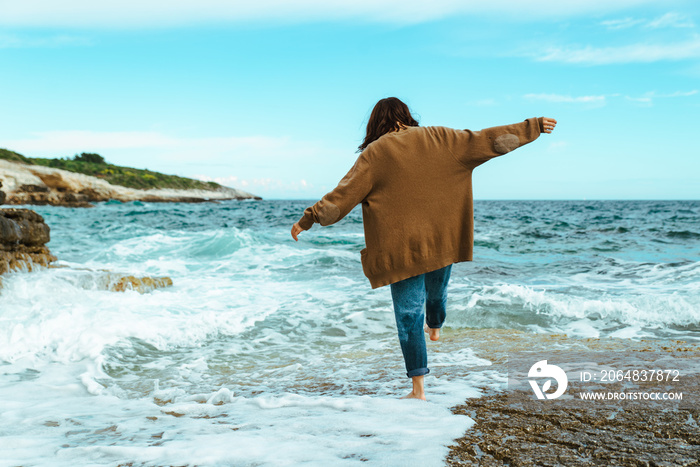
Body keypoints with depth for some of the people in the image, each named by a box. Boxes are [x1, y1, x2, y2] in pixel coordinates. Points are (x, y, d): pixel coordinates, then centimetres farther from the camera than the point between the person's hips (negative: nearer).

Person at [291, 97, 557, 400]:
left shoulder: (376, 153, -7)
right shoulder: (438, 140, 2)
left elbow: (343, 195, -9)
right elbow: (488, 140, 6)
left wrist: (307, 220, -1)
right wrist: (534, 127, 16)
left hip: (403, 247, -4)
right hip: (442, 241, 4)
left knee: (408, 314, 2)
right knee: (436, 292, 30)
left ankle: (418, 389, 3)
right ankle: (435, 328, 61)